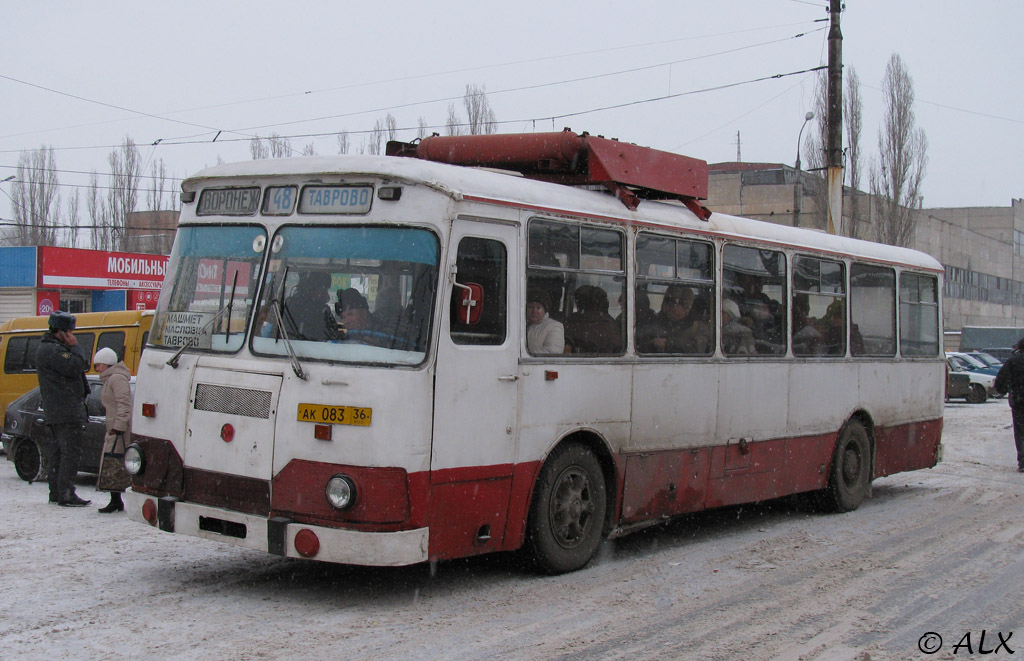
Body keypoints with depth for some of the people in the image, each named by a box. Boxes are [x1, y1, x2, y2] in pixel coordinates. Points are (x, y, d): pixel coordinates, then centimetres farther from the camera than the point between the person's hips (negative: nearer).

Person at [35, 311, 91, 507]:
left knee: (59, 451, 15)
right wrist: (74, 347, -10)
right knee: (71, 452, -11)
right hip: (66, 411, -11)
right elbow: (75, 367, -21)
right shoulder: (52, 350, -15)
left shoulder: (48, 348, 21)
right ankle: (66, 495, -12)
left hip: (55, 412, 11)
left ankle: (55, 492, 22)